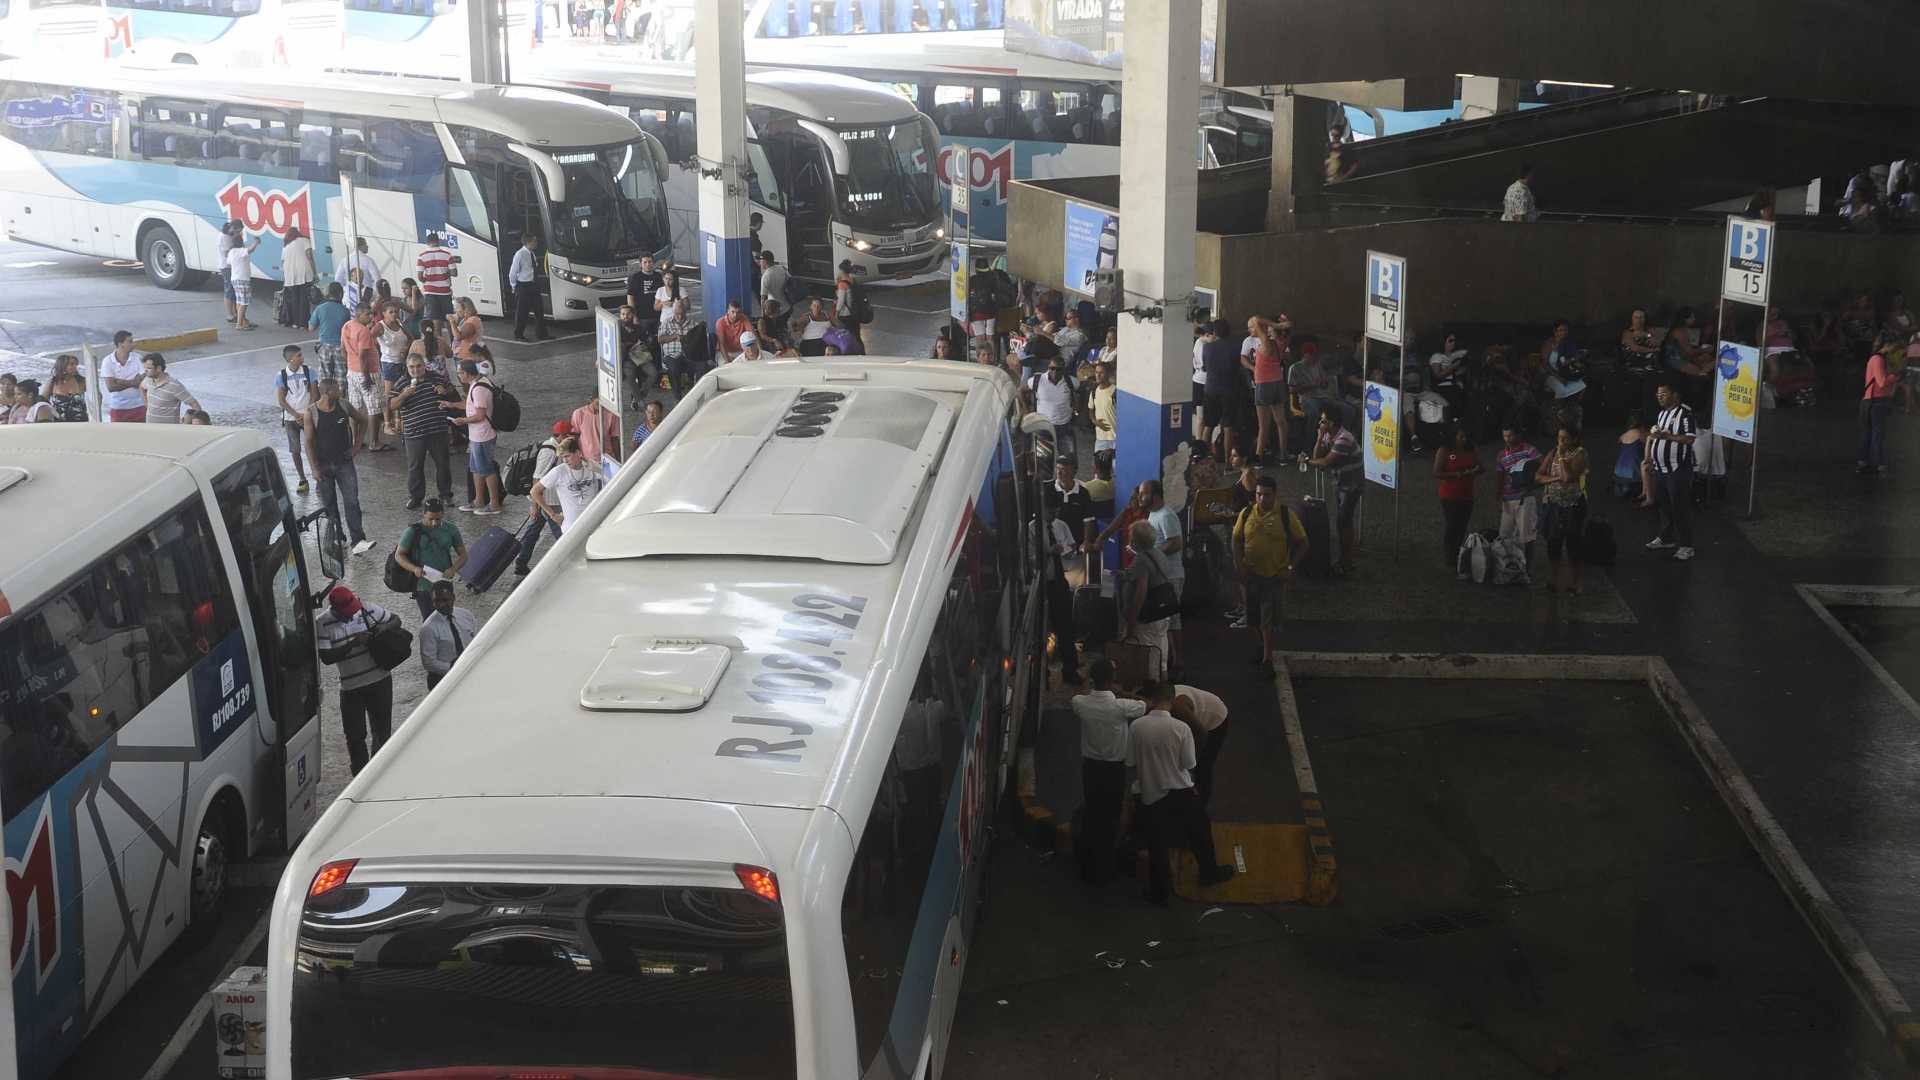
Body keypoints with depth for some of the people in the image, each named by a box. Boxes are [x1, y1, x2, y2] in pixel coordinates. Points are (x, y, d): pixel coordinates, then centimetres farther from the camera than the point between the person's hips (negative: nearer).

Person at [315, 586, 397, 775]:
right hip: (350, 687, -1)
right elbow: (326, 657, -15)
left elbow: (395, 619, 9)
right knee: (355, 737, 3)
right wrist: (353, 643, -24)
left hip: (380, 681, 1)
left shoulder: (367, 609, -5)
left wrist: (385, 628, -14)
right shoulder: (322, 624, -10)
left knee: (382, 731, 11)